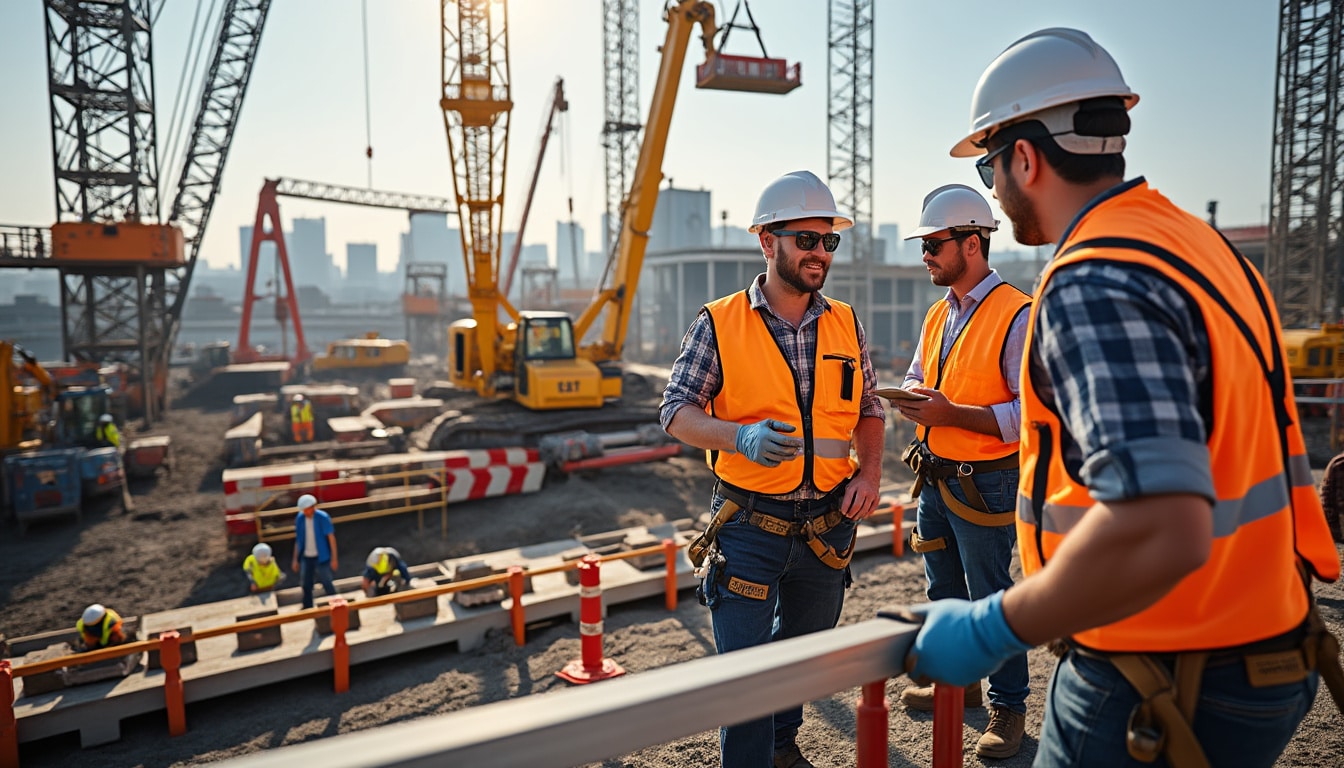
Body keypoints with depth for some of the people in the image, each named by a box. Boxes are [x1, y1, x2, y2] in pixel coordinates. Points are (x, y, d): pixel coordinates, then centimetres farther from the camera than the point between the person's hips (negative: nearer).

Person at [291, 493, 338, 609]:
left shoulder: (323, 518, -14)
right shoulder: (300, 518, -2)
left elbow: (331, 538, -11)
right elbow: (298, 540, 7)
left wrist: (334, 558, -12)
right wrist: (296, 559, 8)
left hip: (321, 557, -4)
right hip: (306, 557, 4)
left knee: (327, 584, 1)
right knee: (306, 585, 13)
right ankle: (307, 610, 28)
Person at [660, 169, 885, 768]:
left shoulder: (845, 325, 4)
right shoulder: (719, 323, -8)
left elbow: (869, 408, 13)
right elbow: (676, 412, -8)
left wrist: (870, 471, -4)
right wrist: (741, 436, -25)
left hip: (827, 523, 5)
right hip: (749, 523, -4)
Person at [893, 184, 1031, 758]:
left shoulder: (1017, 316, -16)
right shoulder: (938, 316, 10)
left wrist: (952, 414, -25)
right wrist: (911, 398, -1)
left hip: (983, 484, -8)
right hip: (933, 477, 8)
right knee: (944, 594, 20)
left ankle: (1008, 709, 22)